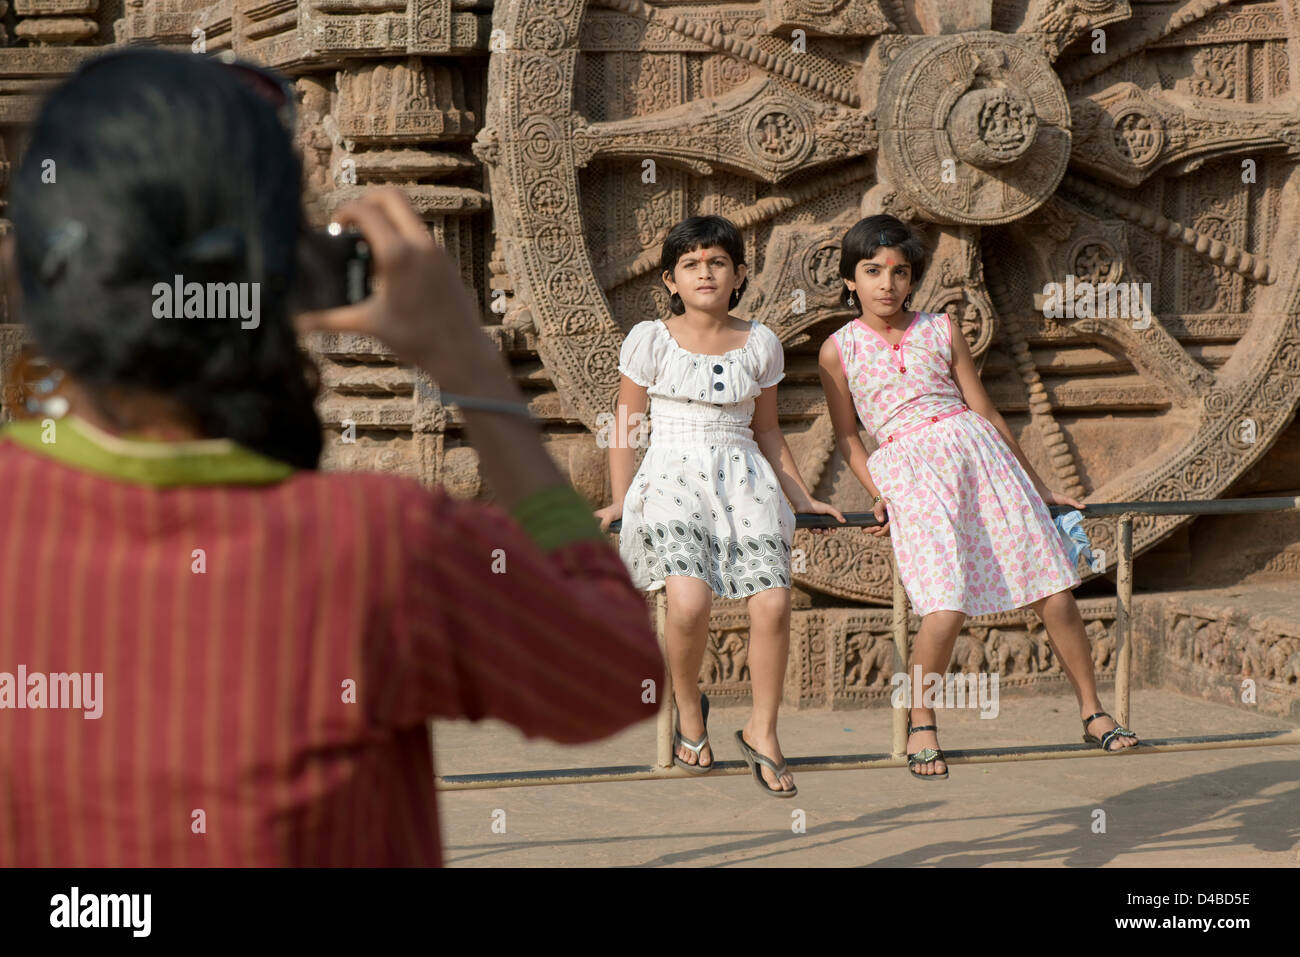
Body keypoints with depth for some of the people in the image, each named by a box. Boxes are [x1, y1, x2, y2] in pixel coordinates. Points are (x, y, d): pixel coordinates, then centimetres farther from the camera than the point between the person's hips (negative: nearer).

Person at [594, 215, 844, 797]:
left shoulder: (760, 344, 11)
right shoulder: (651, 340, 4)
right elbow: (626, 427, 8)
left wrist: (803, 498, 16)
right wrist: (618, 503, 1)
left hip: (743, 478, 3)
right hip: (672, 477, -3)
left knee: (772, 602, -20)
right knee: (689, 602, -28)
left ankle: (761, 732, 1)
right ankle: (688, 709, 1)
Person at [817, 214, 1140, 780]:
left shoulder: (941, 330, 11)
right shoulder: (839, 351, 6)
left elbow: (985, 412, 15)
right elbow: (847, 437, 12)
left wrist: (1036, 486, 18)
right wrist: (879, 495, -2)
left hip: (977, 455, 3)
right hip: (911, 475, -3)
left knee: (1054, 593, -1)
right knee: (945, 611, -21)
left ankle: (1092, 712, 15)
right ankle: (920, 726, 1)